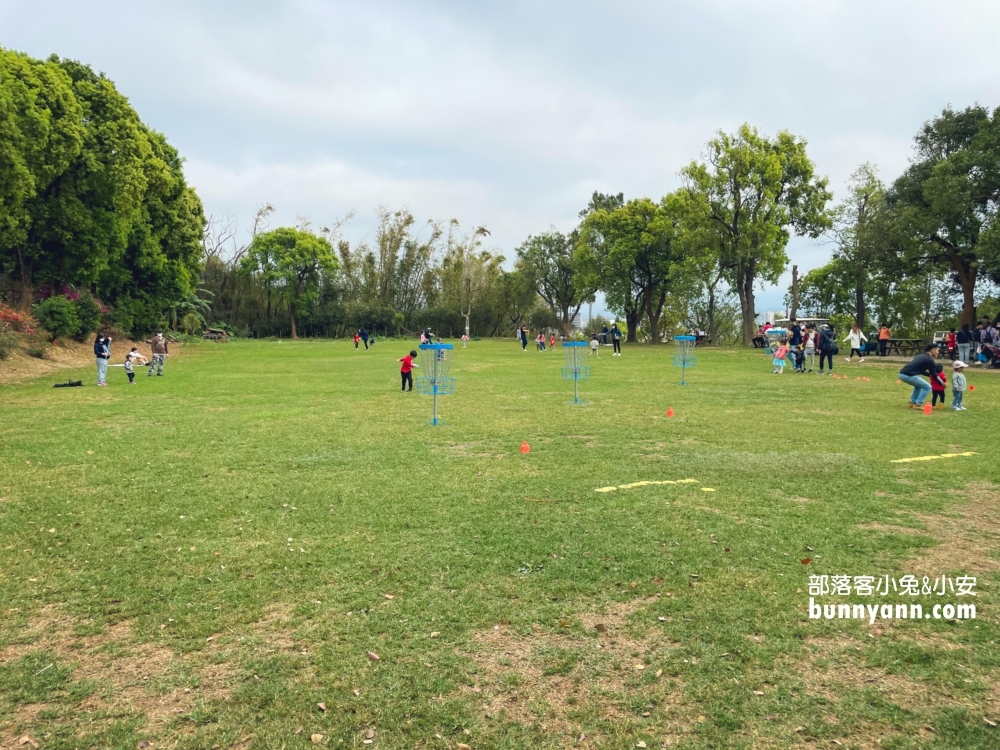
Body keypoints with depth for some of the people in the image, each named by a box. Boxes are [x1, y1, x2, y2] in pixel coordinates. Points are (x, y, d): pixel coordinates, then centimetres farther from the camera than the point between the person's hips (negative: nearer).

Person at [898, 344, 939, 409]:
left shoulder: (921, 356, 24)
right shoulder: (929, 360, -1)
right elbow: (934, 374, 5)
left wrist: (930, 374, 30)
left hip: (902, 374, 9)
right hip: (908, 375, -9)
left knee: (919, 384, 31)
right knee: (927, 387, 3)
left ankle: (912, 402, 27)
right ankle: (917, 404, 0)